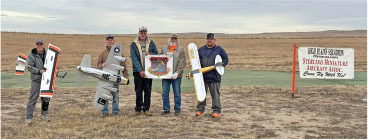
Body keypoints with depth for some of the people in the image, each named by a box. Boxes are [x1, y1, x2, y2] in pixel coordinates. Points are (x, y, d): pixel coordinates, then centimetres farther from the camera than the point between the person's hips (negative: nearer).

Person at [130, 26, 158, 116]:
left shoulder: (151, 43, 7)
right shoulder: (134, 44, 0)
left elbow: (156, 53, 11)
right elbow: (134, 58, -8)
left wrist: (150, 54, -12)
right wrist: (140, 70, -17)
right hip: (138, 71, -1)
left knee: (148, 90, 4)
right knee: (138, 91, 4)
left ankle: (146, 109, 13)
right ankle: (138, 109, 14)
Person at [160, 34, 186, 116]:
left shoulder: (180, 49, 2)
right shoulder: (164, 48, 12)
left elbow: (182, 63, -5)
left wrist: (177, 73, -15)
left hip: (176, 75, -3)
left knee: (177, 93, 4)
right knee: (165, 93, 7)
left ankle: (177, 109, 15)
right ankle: (166, 109, 17)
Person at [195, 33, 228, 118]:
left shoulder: (219, 49, 6)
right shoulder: (201, 50, 14)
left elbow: (225, 59, 5)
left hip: (214, 77, -3)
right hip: (202, 76, 3)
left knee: (215, 94, 1)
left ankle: (216, 111, 10)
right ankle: (200, 109, 19)